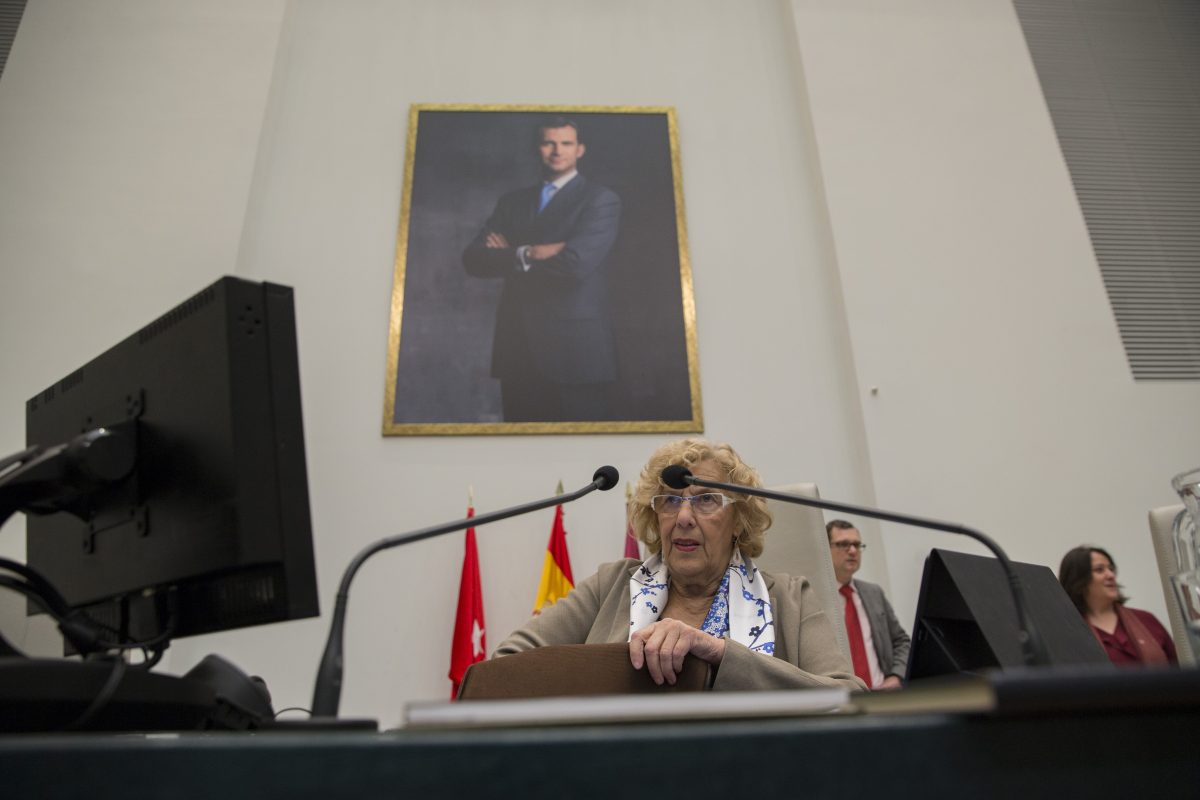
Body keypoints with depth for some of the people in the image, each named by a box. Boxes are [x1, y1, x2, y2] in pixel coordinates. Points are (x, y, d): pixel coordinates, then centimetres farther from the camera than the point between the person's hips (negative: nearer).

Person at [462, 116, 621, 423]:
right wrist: (528, 253, -13)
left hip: (577, 346, -4)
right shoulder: (512, 202, 16)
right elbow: (473, 259, 3)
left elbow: (576, 262, -17)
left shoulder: (601, 199, -1)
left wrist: (510, 255, -3)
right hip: (517, 345, 5)